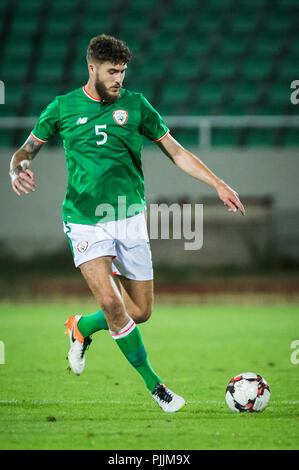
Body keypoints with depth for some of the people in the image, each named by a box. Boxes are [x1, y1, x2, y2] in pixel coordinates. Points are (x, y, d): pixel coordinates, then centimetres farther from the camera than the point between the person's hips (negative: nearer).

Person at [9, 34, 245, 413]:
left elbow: (175, 151, 9)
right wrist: (18, 170, -12)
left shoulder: (135, 105, 4)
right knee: (110, 301, -21)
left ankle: (82, 328, 34)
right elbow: (27, 150, 11)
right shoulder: (63, 108, 2)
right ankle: (153, 384, -5)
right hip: (85, 221, -2)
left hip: (130, 218, 3)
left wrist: (218, 184, 1)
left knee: (140, 312, 3)